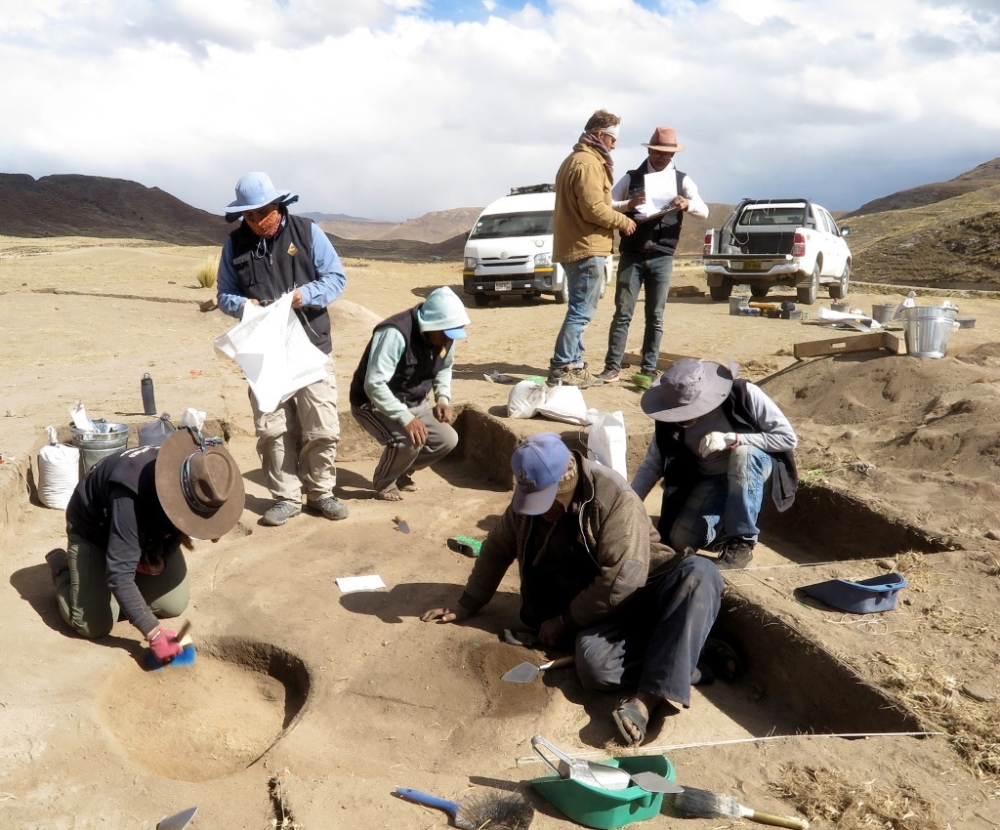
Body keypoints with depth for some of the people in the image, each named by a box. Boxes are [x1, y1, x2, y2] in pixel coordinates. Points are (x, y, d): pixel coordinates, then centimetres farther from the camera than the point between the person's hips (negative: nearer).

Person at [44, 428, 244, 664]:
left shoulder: (196, 475, -25)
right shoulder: (132, 494, -45)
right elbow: (119, 572, -42)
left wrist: (160, 554, -17)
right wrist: (153, 633, -43)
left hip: (147, 531, 6)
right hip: (93, 530, -5)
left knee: (173, 606, -1)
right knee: (95, 625, -12)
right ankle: (61, 566, 16)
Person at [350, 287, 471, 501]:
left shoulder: (446, 336, -7)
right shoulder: (395, 334, -32)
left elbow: (445, 368, 13)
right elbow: (374, 385, -34)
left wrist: (443, 399, -4)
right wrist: (406, 419, -37)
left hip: (413, 402, 8)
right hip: (373, 403, -7)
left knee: (447, 440, -5)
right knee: (410, 439, -30)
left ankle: (402, 472, 20)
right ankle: (384, 483, -1)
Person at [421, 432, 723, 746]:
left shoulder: (614, 497, -20)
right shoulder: (529, 497, -1)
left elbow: (623, 579, -25)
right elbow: (497, 550, 13)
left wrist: (565, 621, -15)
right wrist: (467, 604, 15)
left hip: (642, 592, -2)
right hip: (598, 612, 3)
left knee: (700, 573, -36)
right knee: (594, 664, -33)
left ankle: (648, 698, -43)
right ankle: (686, 658, -15)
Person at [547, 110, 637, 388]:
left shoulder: (575, 159, 21)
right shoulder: (588, 163, -13)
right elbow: (594, 209, -20)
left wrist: (618, 214, 14)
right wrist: (623, 221, -7)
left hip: (574, 246, 11)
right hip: (586, 248, -11)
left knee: (578, 310, 13)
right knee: (581, 311, -8)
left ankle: (573, 366, 16)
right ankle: (561, 368, -7)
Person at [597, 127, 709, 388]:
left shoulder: (682, 180, 8)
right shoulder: (631, 177, 6)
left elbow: (704, 211, 0)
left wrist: (687, 204, -22)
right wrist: (628, 204, -19)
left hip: (662, 258, 1)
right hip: (631, 255, -1)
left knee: (655, 317, 3)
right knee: (622, 313, -1)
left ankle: (649, 370, 9)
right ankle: (612, 366, 5)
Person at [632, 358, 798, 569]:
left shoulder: (744, 394, -26)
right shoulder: (672, 418, -16)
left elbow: (788, 438, -24)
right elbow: (651, 465, -9)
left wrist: (731, 439, -34)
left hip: (755, 465, -2)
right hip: (710, 480, 3)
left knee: (743, 453, -38)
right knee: (681, 538, -19)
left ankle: (742, 541, -23)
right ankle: (728, 523, 12)